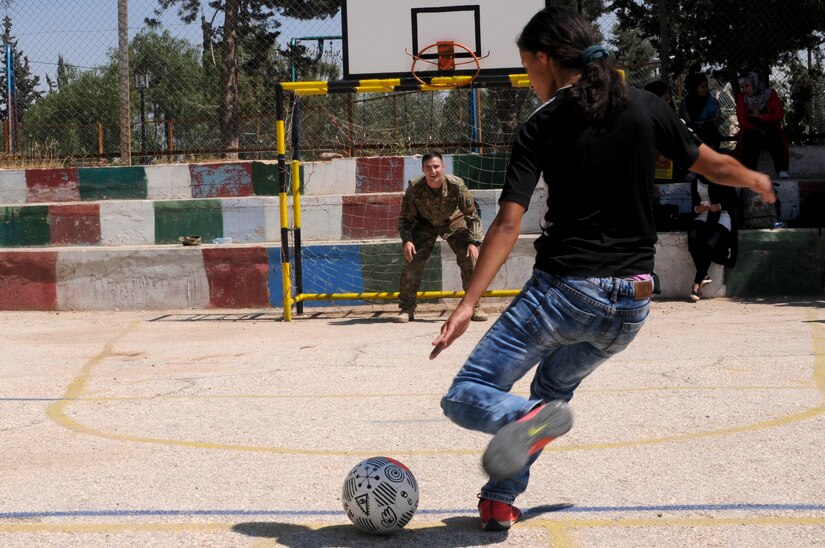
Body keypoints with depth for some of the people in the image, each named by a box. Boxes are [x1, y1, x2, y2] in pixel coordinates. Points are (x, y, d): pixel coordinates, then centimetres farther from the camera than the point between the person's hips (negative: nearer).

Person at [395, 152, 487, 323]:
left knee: (470, 259, -16)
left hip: (453, 221, -1)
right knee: (412, 261, -13)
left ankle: (475, 306, -3)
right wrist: (407, 240, -31)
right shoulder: (414, 188, -27)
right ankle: (407, 308, -1)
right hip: (425, 224, 1)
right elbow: (405, 218, -15)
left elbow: (472, 216, -22)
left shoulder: (456, 185, -30)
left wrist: (473, 242, -33)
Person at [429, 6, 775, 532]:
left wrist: (468, 303, -16)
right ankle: (501, 500, 27)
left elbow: (509, 223, -14)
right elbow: (715, 165, 11)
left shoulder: (541, 129, -6)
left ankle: (533, 417, -33)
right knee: (554, 386, 30)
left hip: (565, 291, -5)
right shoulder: (644, 107, 3)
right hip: (633, 299, 5)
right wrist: (757, 180, 33)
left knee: (465, 398, -2)